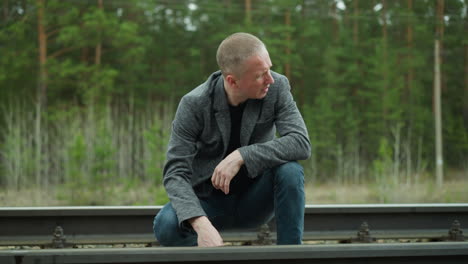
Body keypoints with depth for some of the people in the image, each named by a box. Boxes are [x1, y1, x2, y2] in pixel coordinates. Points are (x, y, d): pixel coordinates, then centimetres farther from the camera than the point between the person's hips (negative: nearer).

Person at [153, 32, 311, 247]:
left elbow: (301, 143, -24)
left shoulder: (277, 87, -14)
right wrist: (201, 224, -41)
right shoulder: (194, 105, -19)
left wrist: (241, 156, -35)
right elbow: (175, 174, -22)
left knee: (289, 170, -30)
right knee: (165, 226, -31)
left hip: (255, 200, 1)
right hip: (209, 202, -1)